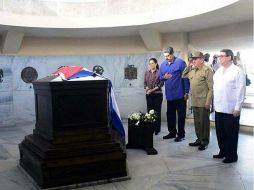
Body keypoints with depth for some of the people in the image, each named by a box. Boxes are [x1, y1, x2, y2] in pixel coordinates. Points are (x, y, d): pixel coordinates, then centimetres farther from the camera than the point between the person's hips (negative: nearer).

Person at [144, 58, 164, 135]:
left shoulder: (159, 72, -4)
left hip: (157, 94, -4)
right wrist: (146, 89, -9)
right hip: (148, 95, 4)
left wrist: (152, 89, -12)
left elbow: (161, 83, -8)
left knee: (157, 111, 1)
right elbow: (145, 83, 11)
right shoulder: (147, 73, 10)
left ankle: (157, 129, 8)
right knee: (149, 111, 4)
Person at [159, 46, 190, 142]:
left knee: (181, 115, 4)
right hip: (169, 94, 6)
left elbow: (185, 78, -10)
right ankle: (172, 132, 27)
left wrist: (186, 92, -12)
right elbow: (160, 77, 17)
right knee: (170, 114, 14)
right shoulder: (163, 64, 8)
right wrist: (164, 77, -7)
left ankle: (181, 134, 13)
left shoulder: (180, 62, -10)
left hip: (179, 94, -6)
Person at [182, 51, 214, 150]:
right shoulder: (192, 70, 11)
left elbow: (211, 88, -15)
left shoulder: (207, 70, -12)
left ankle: (205, 142, 15)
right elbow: (183, 76, 25)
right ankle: (199, 139, 29)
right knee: (197, 122, 16)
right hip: (194, 101, 8)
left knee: (204, 122, 4)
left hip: (203, 102, -8)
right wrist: (188, 66, 11)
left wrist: (208, 101, -18)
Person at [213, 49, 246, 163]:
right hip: (219, 108, 7)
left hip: (231, 109, -7)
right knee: (220, 132, 15)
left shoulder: (237, 71, -11)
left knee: (231, 133, 4)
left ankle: (232, 155, 16)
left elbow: (240, 90, -14)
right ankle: (223, 151, 30)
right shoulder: (219, 71, 12)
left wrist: (237, 108, -16)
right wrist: (215, 103, 11)